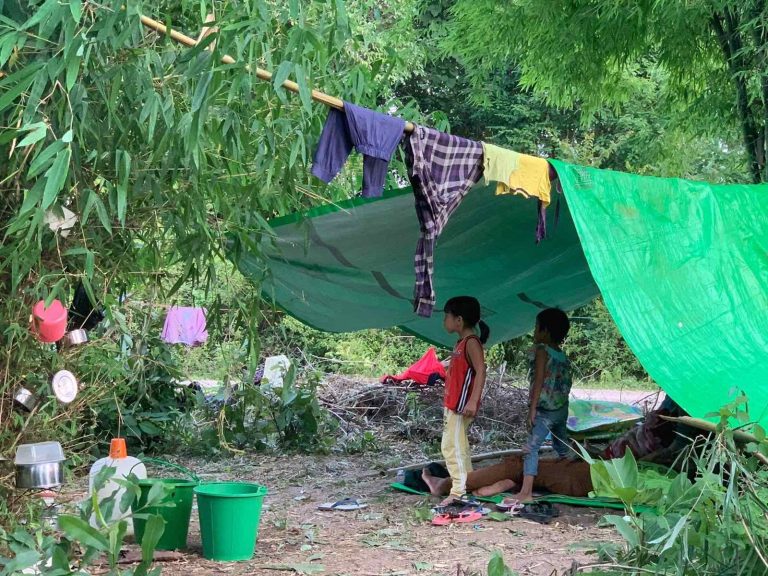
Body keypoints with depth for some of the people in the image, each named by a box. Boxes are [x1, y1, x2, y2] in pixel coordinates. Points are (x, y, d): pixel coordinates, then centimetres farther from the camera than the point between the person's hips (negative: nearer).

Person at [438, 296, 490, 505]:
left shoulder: (472, 342, -13)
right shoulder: (461, 343, 15)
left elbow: (480, 371, -21)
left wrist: (473, 402, -29)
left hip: (461, 405, -10)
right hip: (453, 405, 10)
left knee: (452, 446, -12)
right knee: (458, 447, 14)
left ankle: (459, 492, -11)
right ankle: (467, 486, 20)